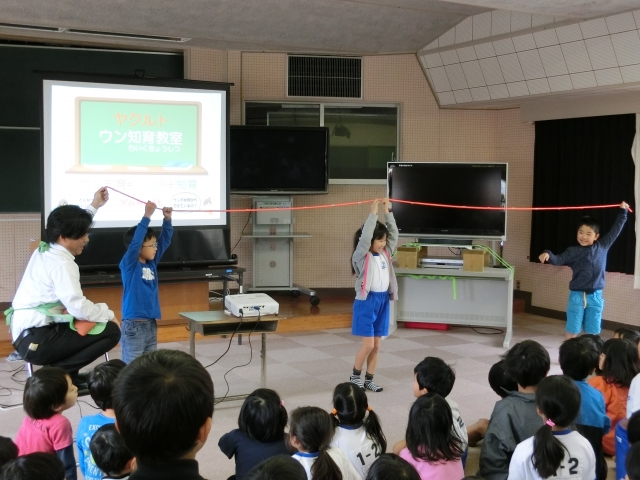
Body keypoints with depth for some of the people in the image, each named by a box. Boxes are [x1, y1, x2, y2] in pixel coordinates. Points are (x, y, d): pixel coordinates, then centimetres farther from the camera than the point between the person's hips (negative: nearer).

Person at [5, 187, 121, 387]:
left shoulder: (44, 250, 12)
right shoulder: (62, 264, -17)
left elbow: (70, 226, 33)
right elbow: (78, 307, -25)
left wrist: (94, 206, 38)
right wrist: (109, 314, -9)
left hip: (25, 335, 10)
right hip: (37, 340, -10)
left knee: (100, 322, 23)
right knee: (111, 330, -15)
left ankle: (65, 373, 11)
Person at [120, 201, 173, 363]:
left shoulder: (152, 263, 8)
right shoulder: (129, 264, -9)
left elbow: (165, 241, 11)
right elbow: (134, 242, -23)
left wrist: (167, 219, -2)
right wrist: (147, 216, -27)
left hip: (151, 325, 7)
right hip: (133, 326, -7)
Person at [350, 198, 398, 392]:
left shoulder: (386, 254, 7)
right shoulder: (361, 256, -10)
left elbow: (394, 234, 5)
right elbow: (364, 237, -24)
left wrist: (387, 212, -1)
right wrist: (373, 213, -23)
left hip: (383, 300, 6)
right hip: (366, 301, -6)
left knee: (376, 345, 9)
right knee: (368, 345, -6)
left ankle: (368, 380, 18)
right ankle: (355, 375, 16)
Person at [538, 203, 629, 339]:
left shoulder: (602, 247, 3)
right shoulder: (573, 251, -3)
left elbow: (615, 230, 12)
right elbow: (559, 260, -15)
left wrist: (623, 212, 16)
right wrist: (548, 255, -36)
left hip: (595, 297, 2)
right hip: (577, 296, -2)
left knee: (592, 333, 9)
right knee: (572, 332, 3)